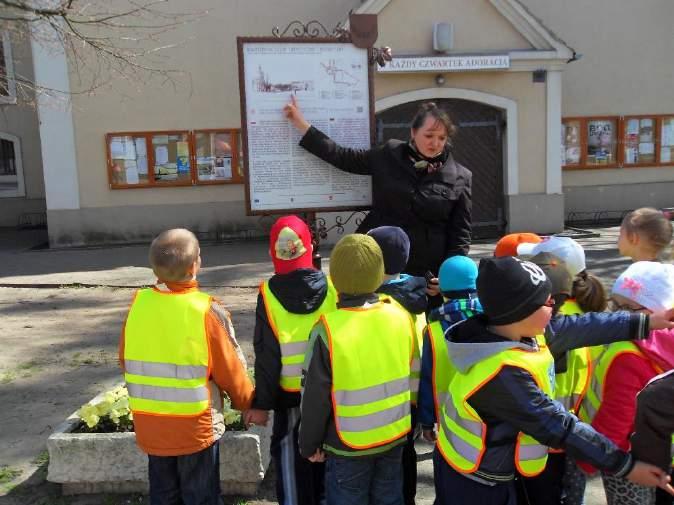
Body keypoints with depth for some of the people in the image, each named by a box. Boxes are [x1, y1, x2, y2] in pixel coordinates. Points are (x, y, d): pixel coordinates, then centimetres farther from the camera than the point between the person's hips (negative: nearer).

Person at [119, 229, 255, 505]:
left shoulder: (138, 304, -9)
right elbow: (231, 370, -11)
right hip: (196, 426, -4)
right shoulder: (207, 311, -21)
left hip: (150, 425, 4)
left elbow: (125, 360, 4)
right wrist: (248, 404, 7)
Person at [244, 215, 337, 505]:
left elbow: (267, 356, -13)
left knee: (291, 458, 12)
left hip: (290, 393, -2)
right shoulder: (330, 286, -9)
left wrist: (262, 402, -4)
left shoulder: (269, 294, -15)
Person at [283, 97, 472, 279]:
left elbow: (460, 233, 1)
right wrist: (300, 122, 3)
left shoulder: (460, 177, 0)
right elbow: (342, 157, 4)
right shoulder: (389, 155, 3)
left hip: (426, 275, 0)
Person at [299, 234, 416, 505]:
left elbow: (315, 398, -15)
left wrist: (309, 443, -1)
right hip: (395, 436, 4)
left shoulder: (328, 329, -23)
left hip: (349, 444, -4)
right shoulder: (401, 316, -10)